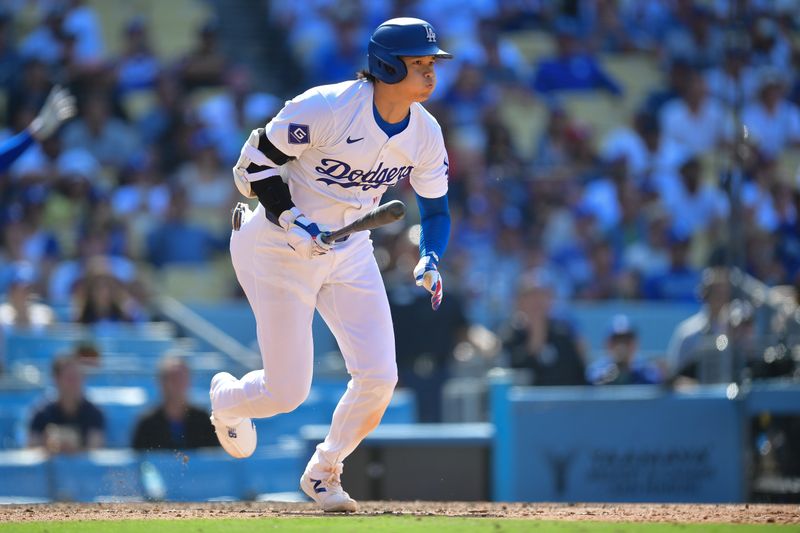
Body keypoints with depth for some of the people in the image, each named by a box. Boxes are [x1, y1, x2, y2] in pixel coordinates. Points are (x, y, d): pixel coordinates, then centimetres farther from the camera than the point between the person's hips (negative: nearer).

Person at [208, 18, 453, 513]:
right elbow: (255, 162, -16)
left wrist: (430, 259, -15)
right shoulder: (325, 109, -26)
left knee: (379, 377, -8)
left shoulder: (425, 133, -8)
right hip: (277, 248, -5)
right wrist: (289, 220, -27)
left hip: (349, 251, 5)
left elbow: (436, 208, 4)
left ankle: (323, 473, 19)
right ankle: (224, 397, 33)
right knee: (287, 392, -5)